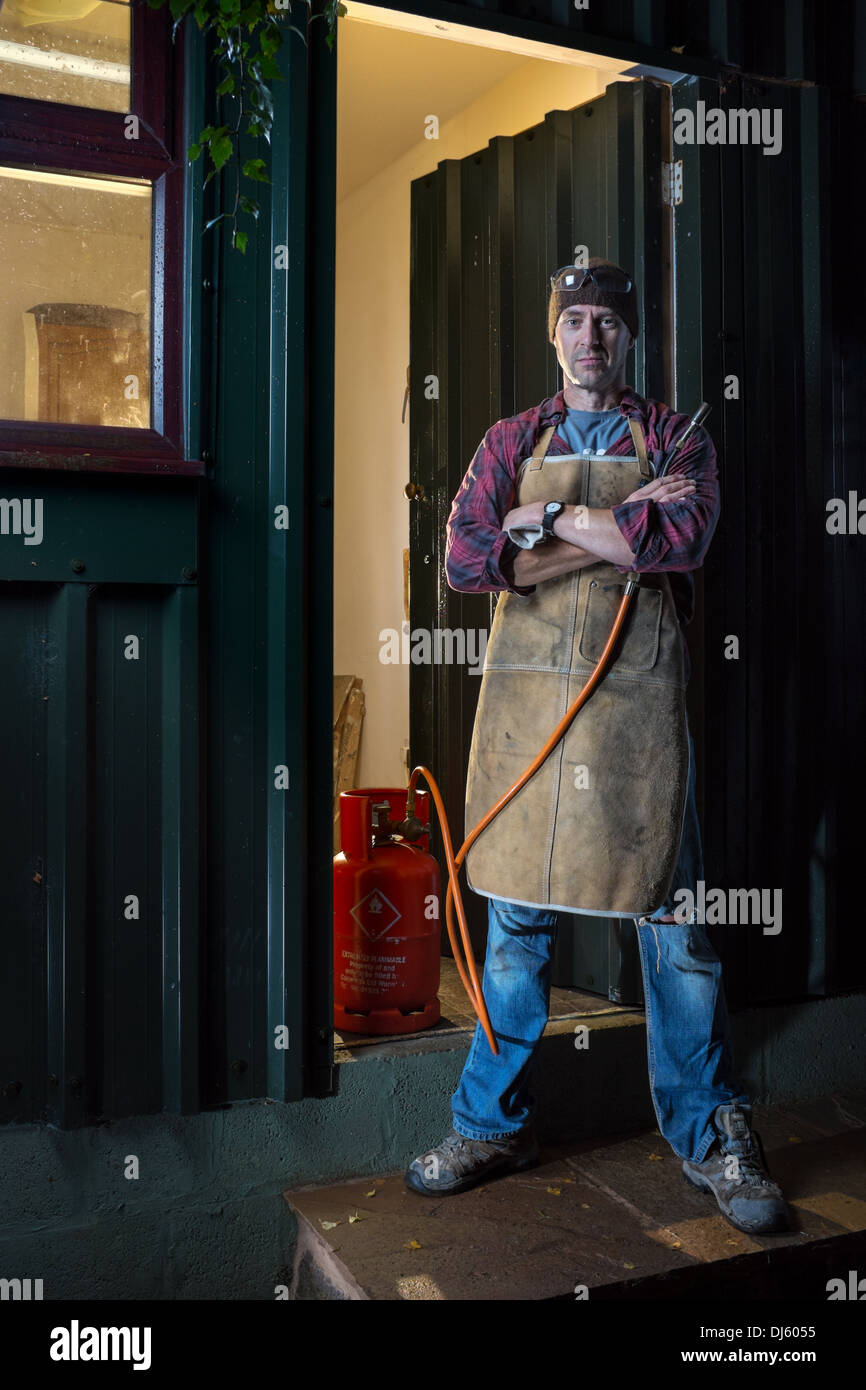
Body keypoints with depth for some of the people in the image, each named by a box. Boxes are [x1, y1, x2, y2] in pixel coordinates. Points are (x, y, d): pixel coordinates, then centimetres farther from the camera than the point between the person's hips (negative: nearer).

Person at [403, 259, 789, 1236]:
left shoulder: (676, 439, 9)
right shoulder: (510, 442, 13)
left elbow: (682, 540, -13)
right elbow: (464, 561, -3)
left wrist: (546, 520, -8)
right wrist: (618, 533, -8)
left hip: (639, 697, -1)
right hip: (525, 691, 2)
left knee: (674, 919, 3)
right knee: (516, 917, 8)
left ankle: (710, 1137, 21)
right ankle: (494, 1124, 24)